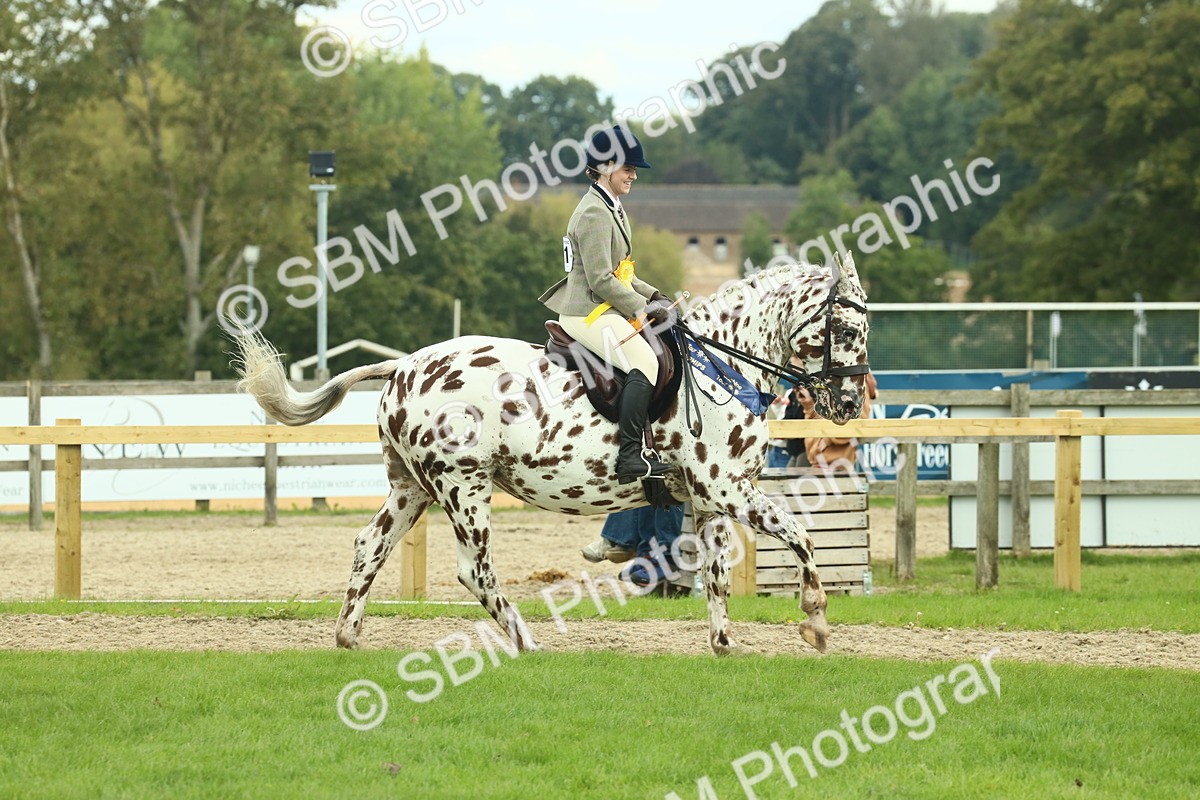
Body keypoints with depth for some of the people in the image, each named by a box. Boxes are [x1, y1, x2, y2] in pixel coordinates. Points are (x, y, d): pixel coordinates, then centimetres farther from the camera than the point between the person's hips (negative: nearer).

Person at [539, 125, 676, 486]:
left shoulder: (613, 211, 19)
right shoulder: (594, 213, -14)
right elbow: (600, 280, -20)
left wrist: (653, 296, 12)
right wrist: (641, 308, -13)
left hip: (607, 311, 11)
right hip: (588, 313, -11)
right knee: (644, 360, -27)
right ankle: (630, 457, -34)